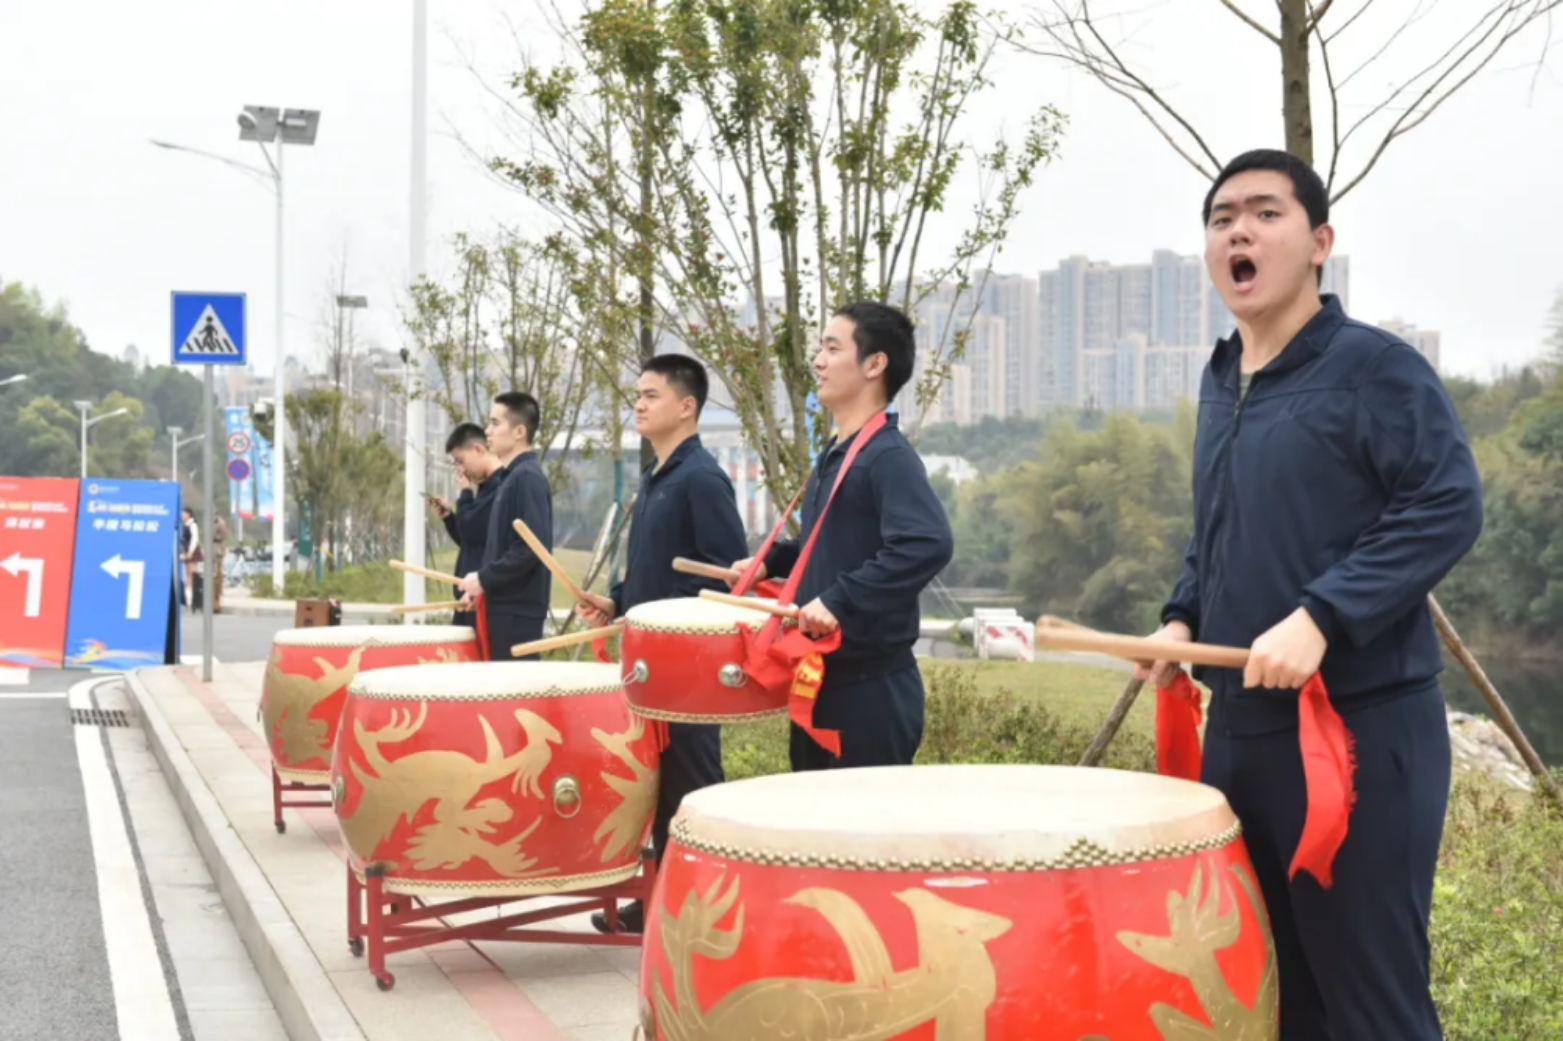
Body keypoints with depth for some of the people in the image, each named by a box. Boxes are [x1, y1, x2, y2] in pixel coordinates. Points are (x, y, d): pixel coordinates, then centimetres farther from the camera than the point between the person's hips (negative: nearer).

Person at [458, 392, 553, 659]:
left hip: (518, 609, -10)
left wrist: (483, 578, -16)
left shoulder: (527, 478, -14)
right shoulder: (509, 477, 17)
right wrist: (482, 586, 13)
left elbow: (532, 548, -23)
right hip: (506, 605, 10)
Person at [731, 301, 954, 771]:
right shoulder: (834, 455, 14)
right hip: (824, 679, 10)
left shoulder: (888, 457, -17)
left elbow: (929, 544, -33)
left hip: (872, 687, -10)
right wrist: (771, 560, 15)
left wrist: (841, 601, -32)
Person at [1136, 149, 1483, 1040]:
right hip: (1240, 724, 8)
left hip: (1362, 726, -8)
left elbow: (1449, 506, -18)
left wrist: (1320, 616, -25)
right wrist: (1186, 616, 9)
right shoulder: (1221, 381, 15)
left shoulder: (1374, 366, -9)